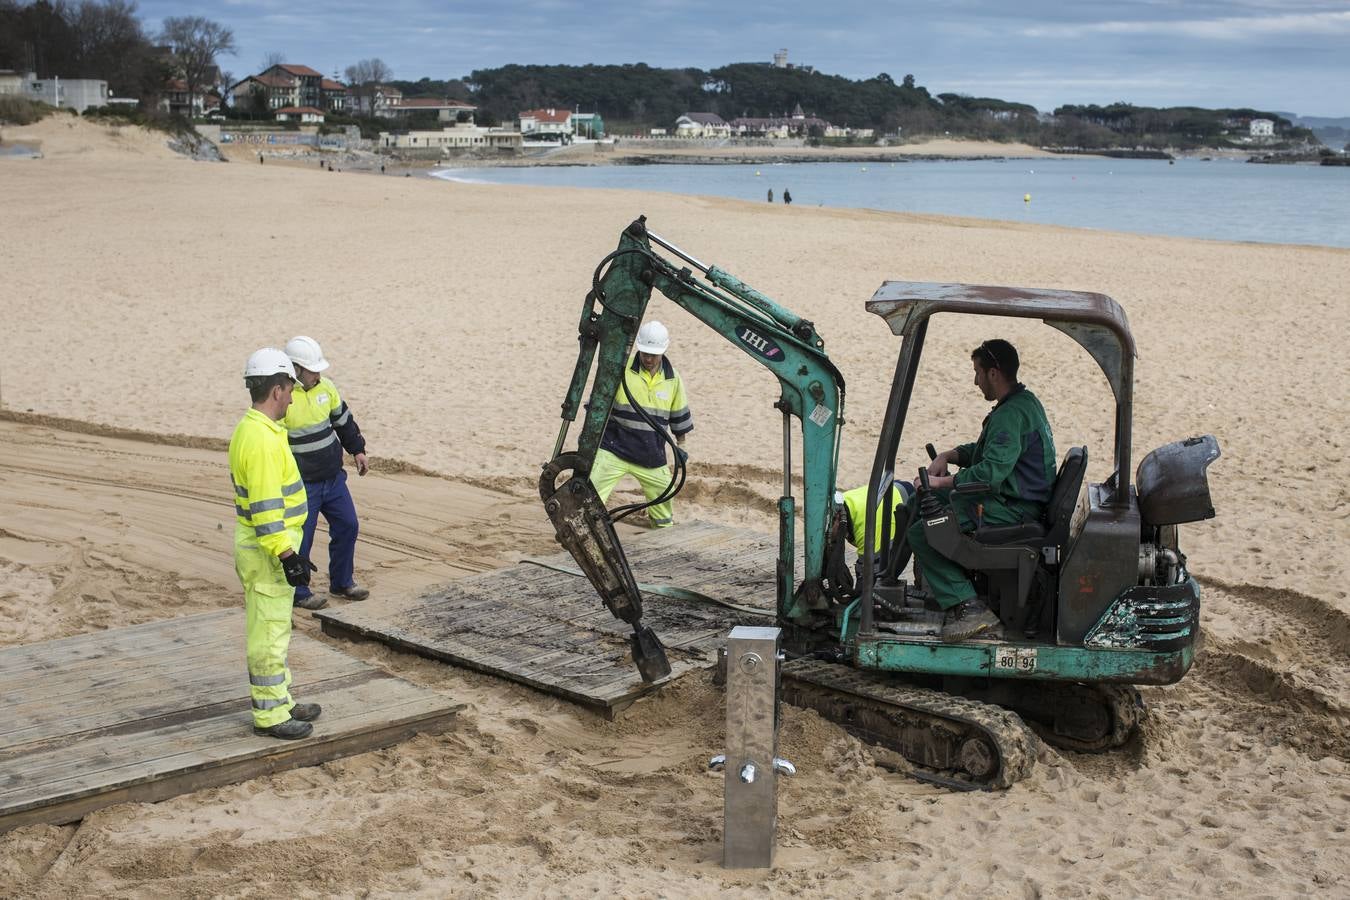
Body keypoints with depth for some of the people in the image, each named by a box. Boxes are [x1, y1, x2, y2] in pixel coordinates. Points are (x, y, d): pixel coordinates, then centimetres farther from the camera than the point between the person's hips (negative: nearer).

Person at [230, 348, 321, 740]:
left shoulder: (251, 429, 11)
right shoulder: (262, 439, -22)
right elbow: (265, 506, -25)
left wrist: (291, 549, 24)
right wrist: (287, 556, -23)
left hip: (263, 544, 11)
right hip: (268, 550, -11)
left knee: (274, 630, 18)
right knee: (269, 634, -2)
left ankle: (280, 701, 29)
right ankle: (269, 715, 7)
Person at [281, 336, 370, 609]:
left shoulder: (324, 387, 1)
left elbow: (343, 420, 18)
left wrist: (357, 450, 20)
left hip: (334, 478, 7)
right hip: (302, 484, -7)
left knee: (347, 526, 13)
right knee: (301, 539, 2)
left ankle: (342, 582, 30)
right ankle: (298, 593, 20)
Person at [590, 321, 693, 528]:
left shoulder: (673, 378, 2)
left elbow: (679, 416, 15)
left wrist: (680, 445, 18)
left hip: (652, 456, 4)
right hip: (614, 449, -3)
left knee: (663, 500, 17)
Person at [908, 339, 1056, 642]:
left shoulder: (1012, 415, -21)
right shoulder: (1024, 402, 14)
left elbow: (991, 471, -30)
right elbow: (984, 450, 25)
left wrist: (941, 482, -20)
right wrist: (948, 455, 8)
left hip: (1010, 512, -11)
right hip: (1015, 500, 11)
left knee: (920, 534, -15)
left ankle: (969, 607, -19)